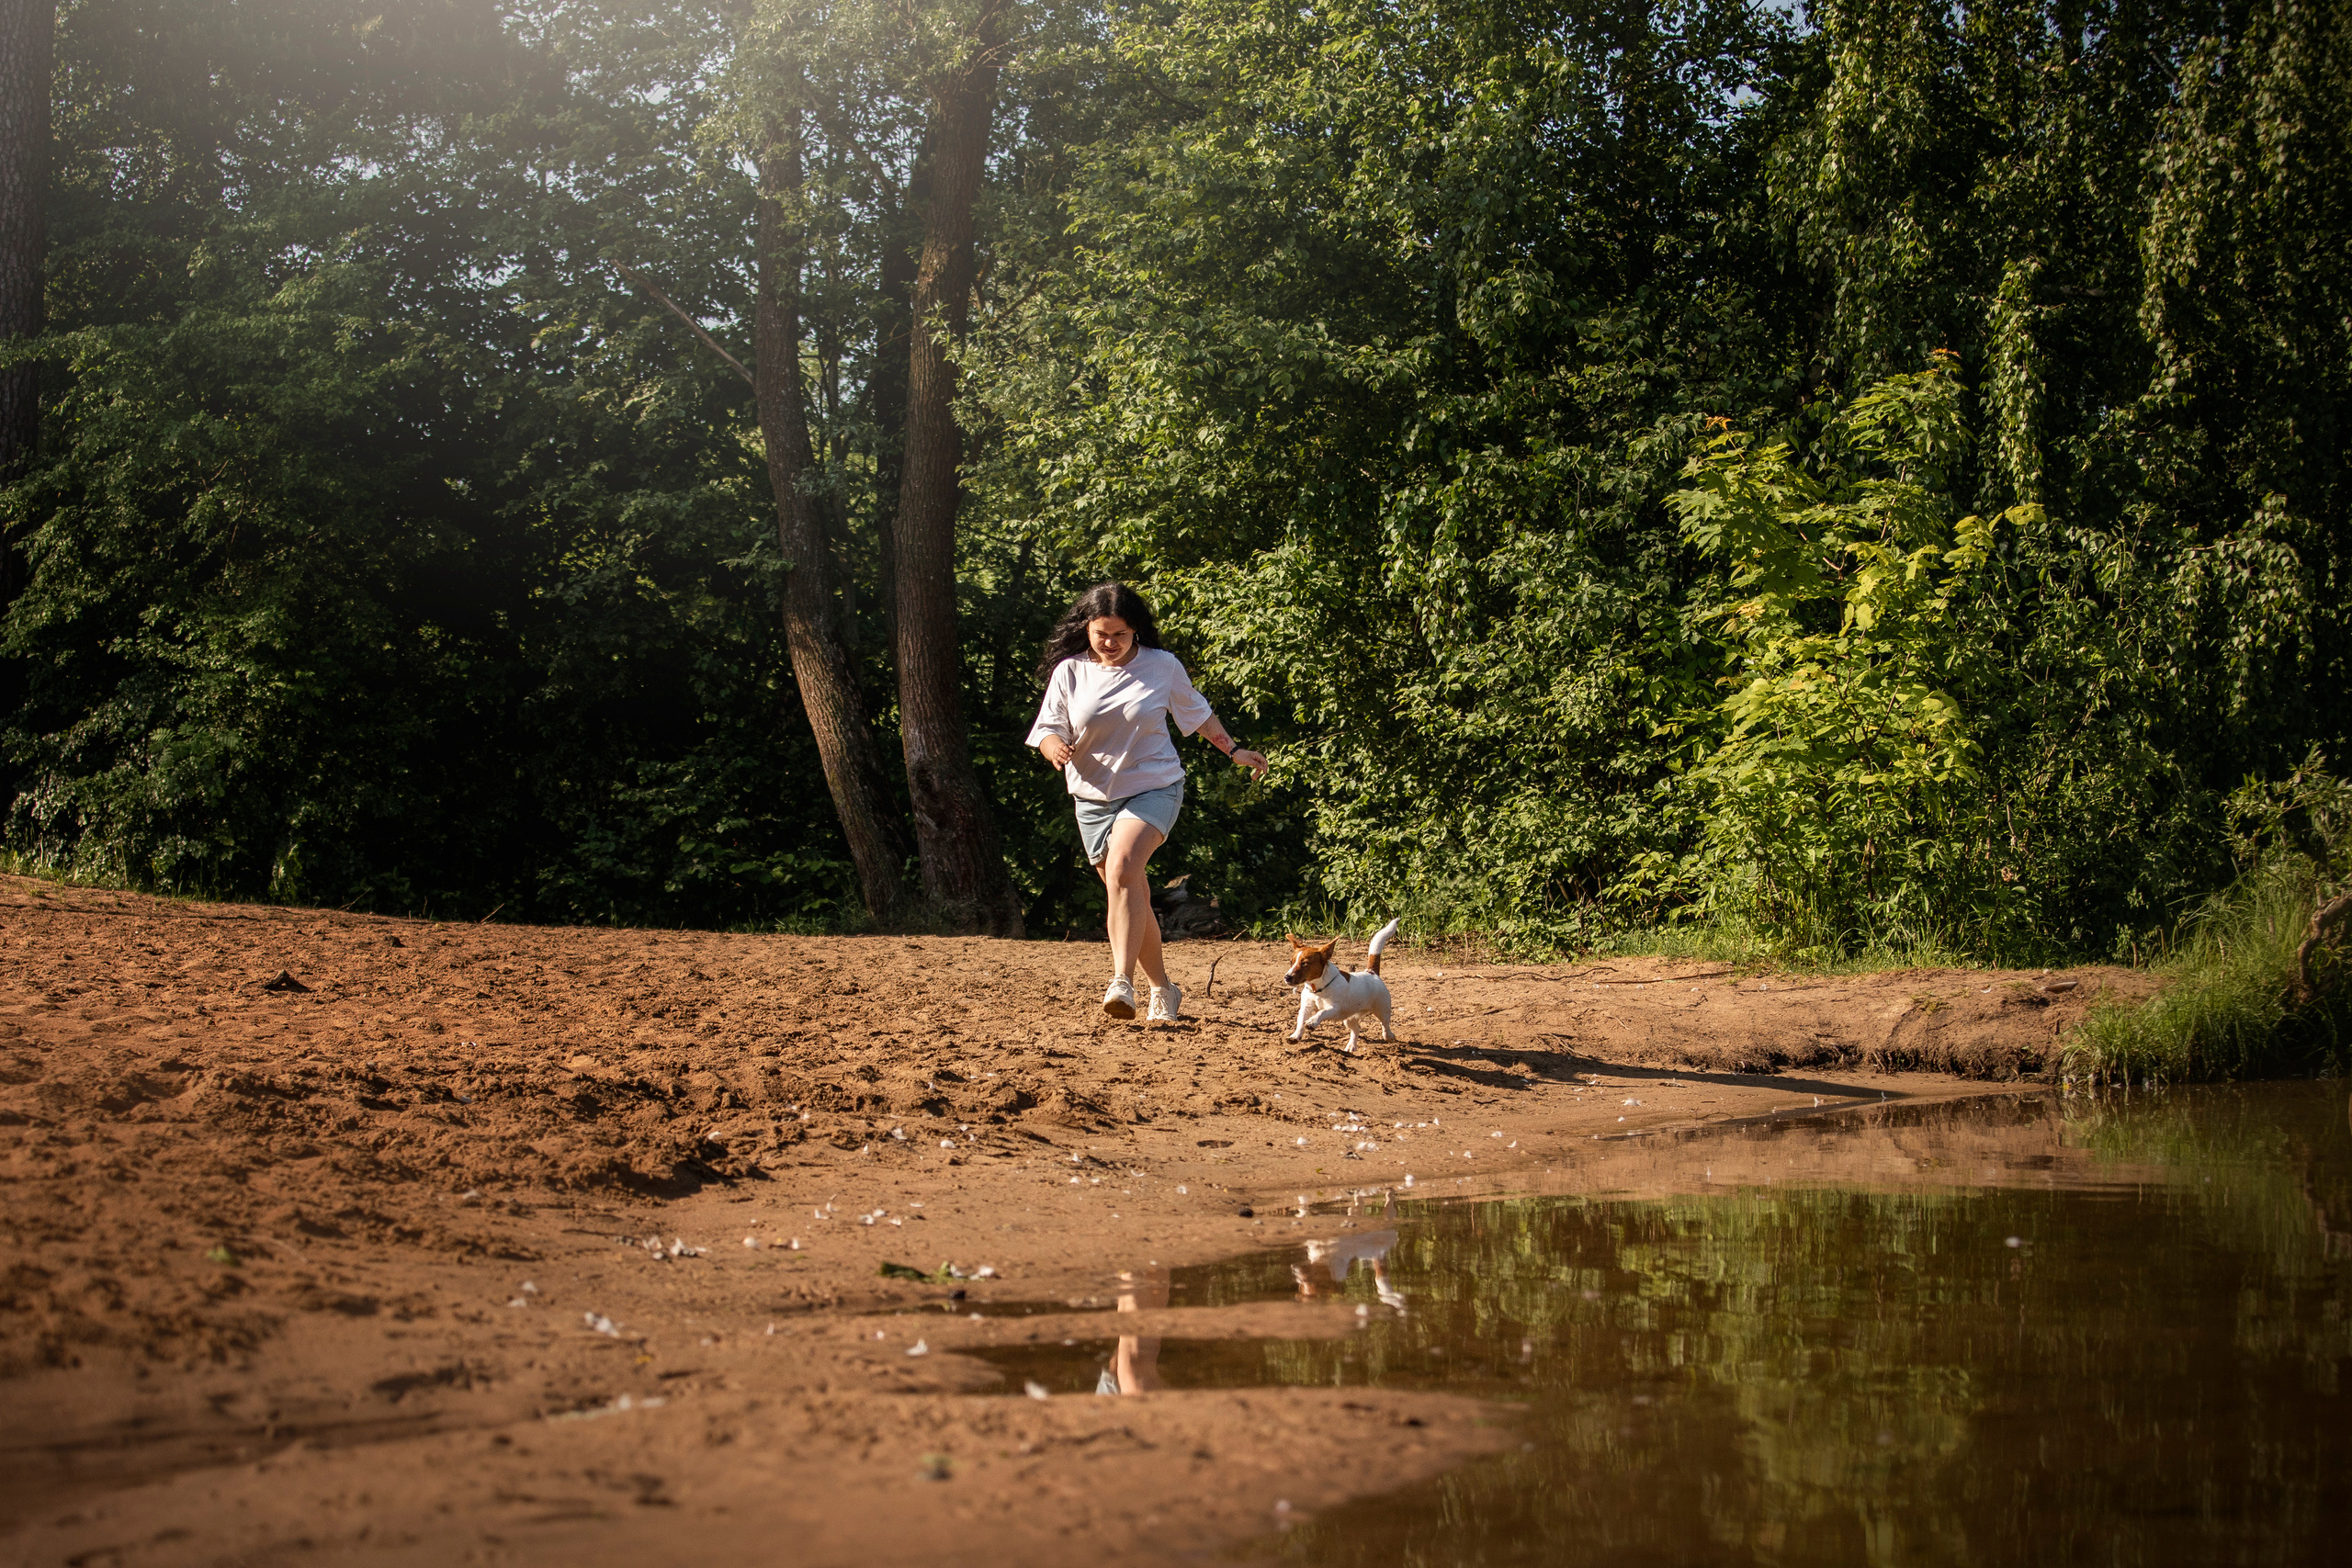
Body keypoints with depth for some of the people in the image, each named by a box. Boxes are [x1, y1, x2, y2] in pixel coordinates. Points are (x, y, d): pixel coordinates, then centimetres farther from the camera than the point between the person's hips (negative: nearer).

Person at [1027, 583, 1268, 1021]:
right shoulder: (1069, 672, -1)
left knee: (1122, 870, -28)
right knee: (1133, 898, 7)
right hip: (1094, 797, 3)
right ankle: (1162, 988, 25)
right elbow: (1047, 731, -1)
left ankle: (1122, 981, -36)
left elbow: (1197, 713, 14)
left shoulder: (1162, 666, -2)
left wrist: (1234, 750, 16)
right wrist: (1055, 748, -24)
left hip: (1153, 789, -3)